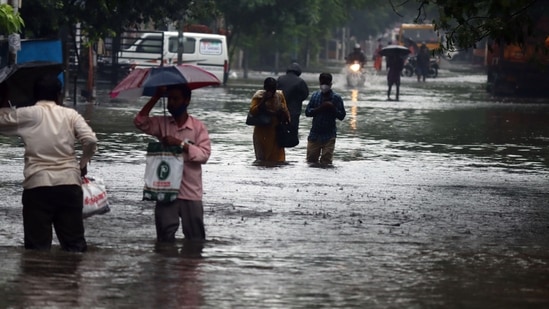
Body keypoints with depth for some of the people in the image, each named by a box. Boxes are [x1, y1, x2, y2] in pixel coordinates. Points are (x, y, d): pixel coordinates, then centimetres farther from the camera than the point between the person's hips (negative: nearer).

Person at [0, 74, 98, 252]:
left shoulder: (27, 115, 1)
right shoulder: (70, 115, 5)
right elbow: (90, 141, -5)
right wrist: (83, 164, 12)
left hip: (37, 186, -2)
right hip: (69, 183, 2)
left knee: (38, 248, 1)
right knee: (75, 244, 8)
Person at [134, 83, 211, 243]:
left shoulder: (198, 127, 0)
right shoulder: (162, 123, 9)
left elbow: (204, 155, -9)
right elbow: (140, 122, -5)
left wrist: (180, 143, -17)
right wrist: (156, 97, -7)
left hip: (190, 193, -2)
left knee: (195, 238, 2)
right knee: (165, 236, -2)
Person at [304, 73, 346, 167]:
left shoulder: (336, 98, -2)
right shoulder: (315, 96, 5)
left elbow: (342, 116, -1)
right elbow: (307, 112, 2)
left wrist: (333, 109, -18)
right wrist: (319, 109, -13)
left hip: (329, 136, -3)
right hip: (315, 134, 3)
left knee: (326, 163, -4)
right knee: (311, 160, 6)